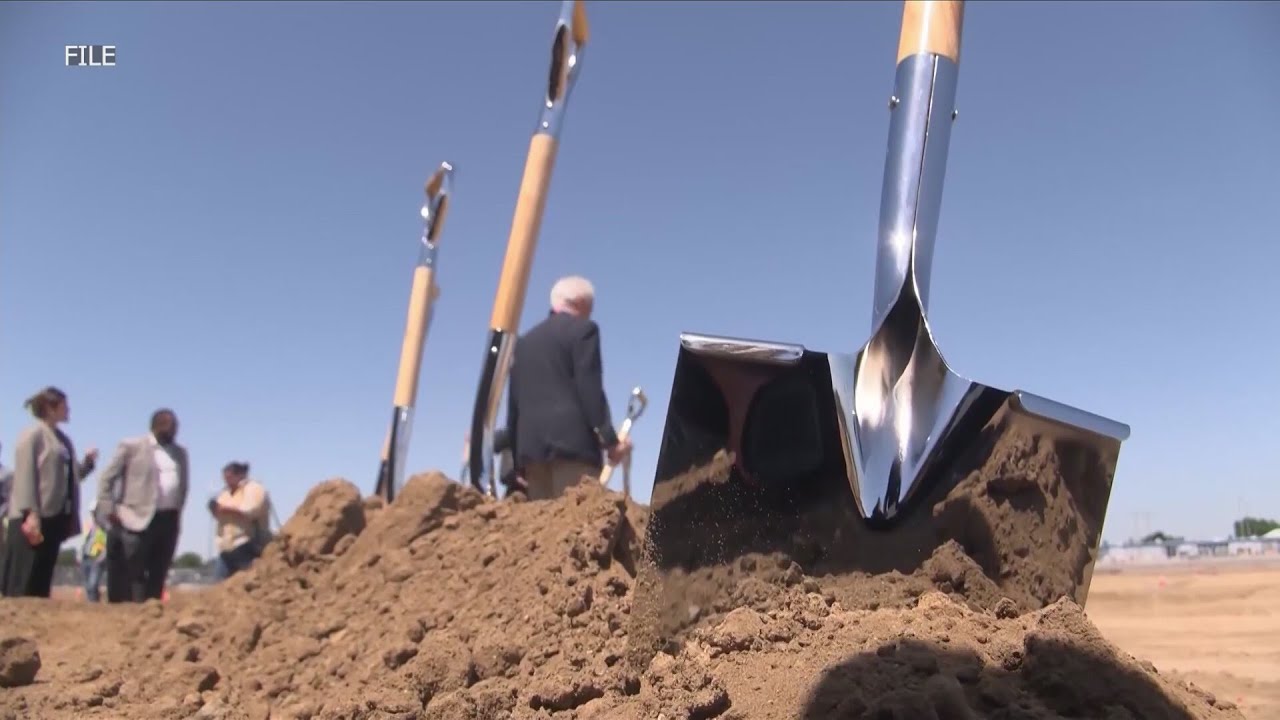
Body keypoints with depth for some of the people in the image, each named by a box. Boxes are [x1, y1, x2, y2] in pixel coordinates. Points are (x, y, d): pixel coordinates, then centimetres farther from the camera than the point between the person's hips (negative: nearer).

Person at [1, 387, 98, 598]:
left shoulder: (63, 439, 17)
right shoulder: (32, 434, -6)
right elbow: (25, 476, -14)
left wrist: (88, 462, 4)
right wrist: (31, 513, -21)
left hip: (55, 516, 8)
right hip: (34, 517, -8)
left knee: (42, 579, 8)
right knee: (23, 582, -6)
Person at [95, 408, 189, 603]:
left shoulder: (180, 452, 16)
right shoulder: (132, 446, 1)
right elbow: (107, 478, 0)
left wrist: (178, 512, 10)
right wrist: (108, 510, -6)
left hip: (169, 520, 5)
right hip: (138, 518, -5)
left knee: (158, 574, 6)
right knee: (132, 574, -1)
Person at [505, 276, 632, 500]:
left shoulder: (525, 341, 22)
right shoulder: (583, 329, 3)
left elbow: (514, 402, 19)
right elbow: (589, 387, -8)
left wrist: (519, 461, 20)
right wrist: (609, 438, -10)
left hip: (531, 445, 6)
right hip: (572, 440, -6)